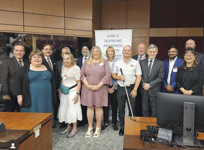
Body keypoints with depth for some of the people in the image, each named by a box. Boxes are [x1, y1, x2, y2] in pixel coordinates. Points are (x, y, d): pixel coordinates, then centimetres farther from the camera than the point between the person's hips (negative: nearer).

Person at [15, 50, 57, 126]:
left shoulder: (47, 68, 10)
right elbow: (18, 81, -2)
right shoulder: (25, 69, 2)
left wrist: (53, 96, 9)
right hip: (31, 99, -3)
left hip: (46, 99, 3)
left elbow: (52, 82, 13)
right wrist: (19, 95, -9)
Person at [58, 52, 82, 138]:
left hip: (72, 92, -6)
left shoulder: (76, 68, -13)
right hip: (64, 92, 7)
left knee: (73, 109, 1)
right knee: (65, 109, 12)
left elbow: (78, 83, -13)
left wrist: (77, 94, -17)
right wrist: (60, 89, 12)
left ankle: (74, 129, 16)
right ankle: (68, 127, 28)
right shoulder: (63, 67, 7)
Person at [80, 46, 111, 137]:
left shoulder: (104, 62, 4)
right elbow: (82, 74, 4)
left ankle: (98, 128, 15)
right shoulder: (86, 62, 10)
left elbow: (107, 75, -5)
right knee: (89, 107, 6)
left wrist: (98, 86, -13)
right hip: (88, 88, 2)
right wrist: (87, 85, -10)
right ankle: (90, 128, 17)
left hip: (100, 88, -2)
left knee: (98, 107, 3)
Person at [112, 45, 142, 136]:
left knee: (132, 109, 3)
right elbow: (113, 74, 10)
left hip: (131, 88, -2)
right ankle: (122, 127, 23)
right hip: (120, 88, 2)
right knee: (121, 109, 9)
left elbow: (139, 77, -2)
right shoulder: (117, 63, 9)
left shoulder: (135, 63, 3)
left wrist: (135, 89, -9)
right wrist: (119, 77, -12)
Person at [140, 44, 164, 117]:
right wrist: (144, 84, -10)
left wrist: (150, 85, -12)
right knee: (145, 110, 8)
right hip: (144, 90, 2)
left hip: (154, 91, -2)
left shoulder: (160, 63, 1)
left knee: (154, 111, 4)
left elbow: (160, 77, -5)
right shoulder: (142, 62, 8)